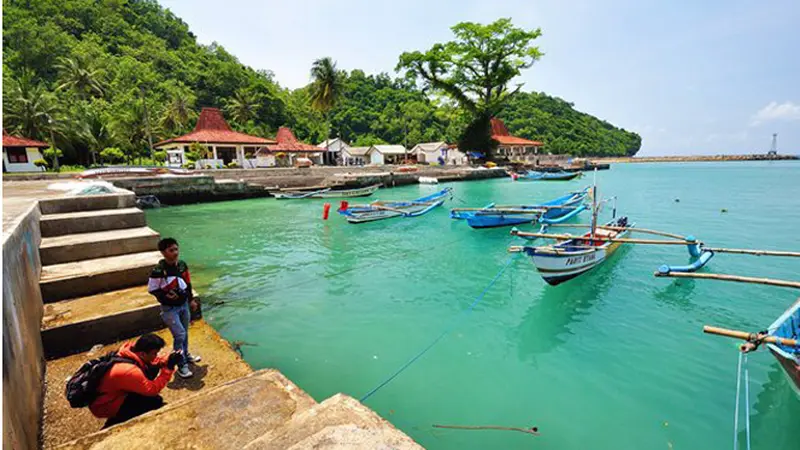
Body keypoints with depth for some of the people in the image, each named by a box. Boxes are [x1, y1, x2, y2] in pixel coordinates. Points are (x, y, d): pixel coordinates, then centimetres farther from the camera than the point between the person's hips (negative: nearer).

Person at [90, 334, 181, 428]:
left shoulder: (133, 348, -15)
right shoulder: (130, 371, -36)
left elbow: (152, 361, 2)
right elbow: (153, 389, -24)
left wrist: (167, 360, -17)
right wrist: (169, 367, -27)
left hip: (116, 392, 8)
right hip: (104, 406, -8)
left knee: (153, 368, -5)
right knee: (155, 401, -20)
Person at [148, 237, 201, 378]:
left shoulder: (182, 265, -5)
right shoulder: (159, 270, -23)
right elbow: (151, 289, -12)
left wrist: (191, 299, 13)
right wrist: (165, 295, -26)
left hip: (184, 304, 6)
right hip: (169, 308, -6)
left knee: (185, 333, 20)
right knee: (179, 335, -5)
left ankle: (186, 355, 42)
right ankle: (182, 365, 10)